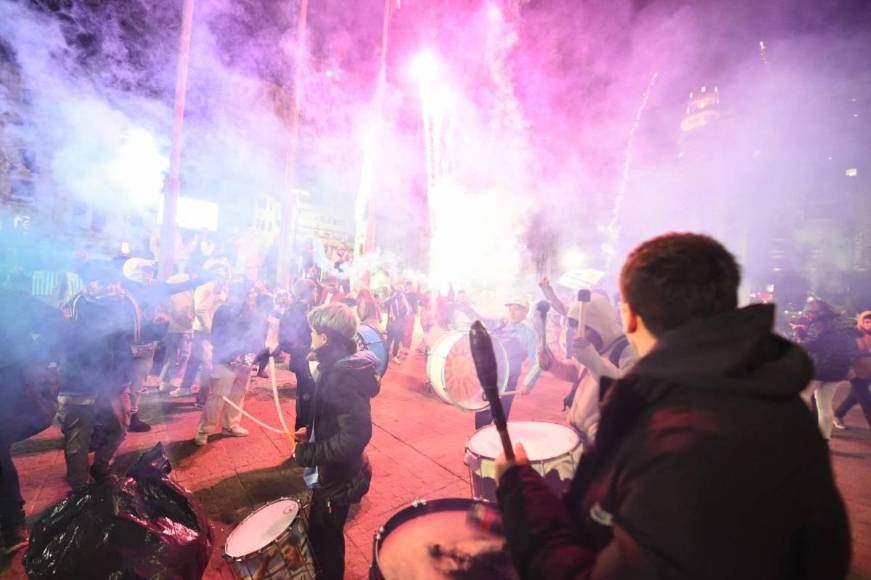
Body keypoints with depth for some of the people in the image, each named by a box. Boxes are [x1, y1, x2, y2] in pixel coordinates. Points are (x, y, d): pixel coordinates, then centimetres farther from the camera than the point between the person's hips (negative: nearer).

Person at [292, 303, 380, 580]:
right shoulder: (339, 365, 1)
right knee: (320, 532, 28)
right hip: (332, 471, 9)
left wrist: (307, 453, -24)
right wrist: (311, 430, 5)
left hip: (337, 476, -9)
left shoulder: (345, 375, -30)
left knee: (324, 538, 14)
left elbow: (355, 434, -32)